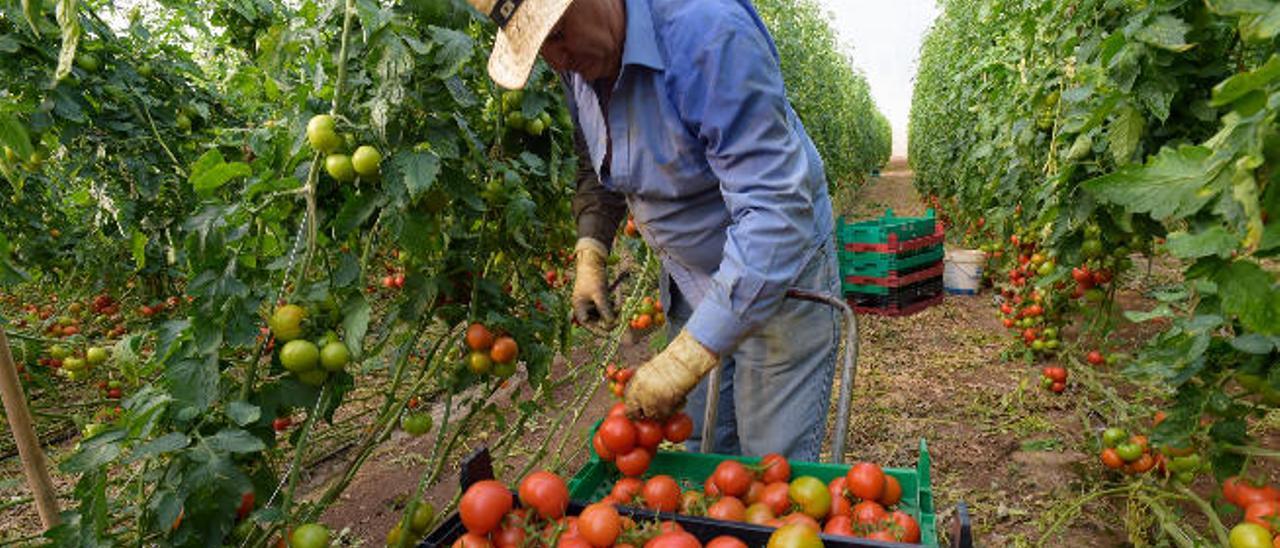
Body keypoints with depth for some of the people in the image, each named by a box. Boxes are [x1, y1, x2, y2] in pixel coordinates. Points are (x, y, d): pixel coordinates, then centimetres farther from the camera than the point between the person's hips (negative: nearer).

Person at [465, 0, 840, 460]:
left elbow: (775, 213, -35)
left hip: (780, 277, -6)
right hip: (691, 277, 7)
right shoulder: (580, 63, -3)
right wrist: (590, 252, 0)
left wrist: (687, 358, -36)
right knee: (703, 454, 14)